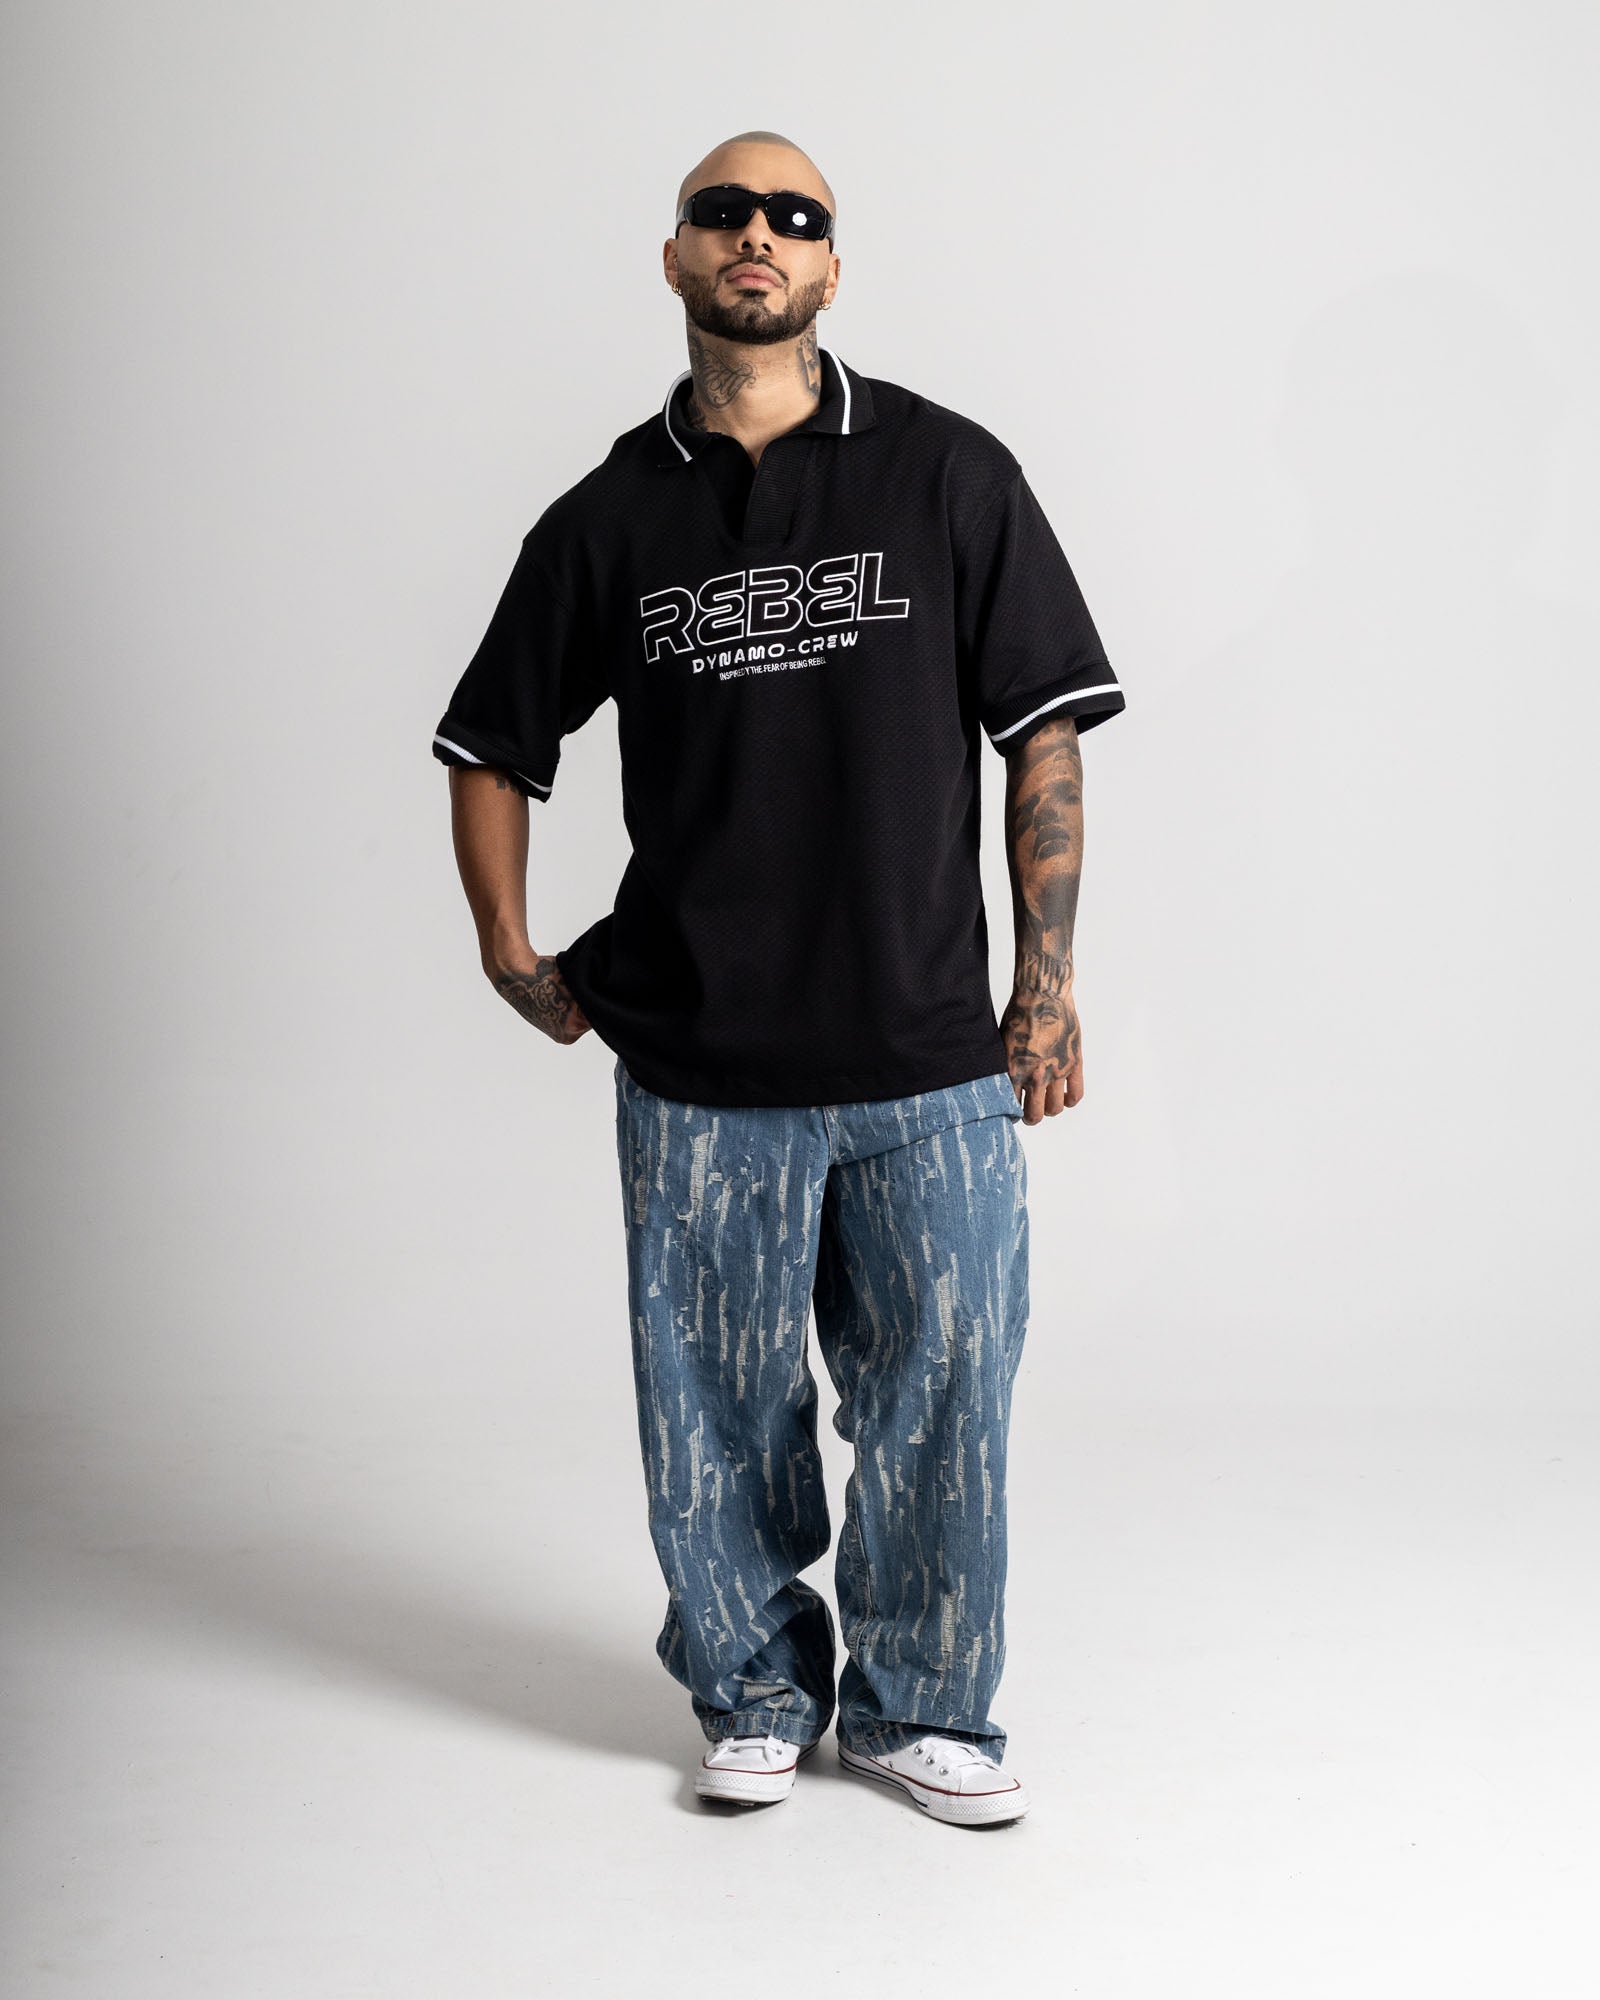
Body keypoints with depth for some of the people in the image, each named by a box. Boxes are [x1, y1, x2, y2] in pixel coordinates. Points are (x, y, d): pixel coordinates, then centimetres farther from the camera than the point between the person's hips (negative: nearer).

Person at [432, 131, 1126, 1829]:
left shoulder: (948, 476, 1)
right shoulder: (609, 520, 4)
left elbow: (1045, 736, 2)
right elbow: (491, 747, 16)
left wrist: (1047, 984, -1)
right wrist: (512, 955, 8)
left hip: (934, 1059, -1)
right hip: (699, 1070, 1)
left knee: (940, 1398, 7)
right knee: (720, 1410, 10)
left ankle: (917, 1706, 27)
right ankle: (753, 1697, 30)